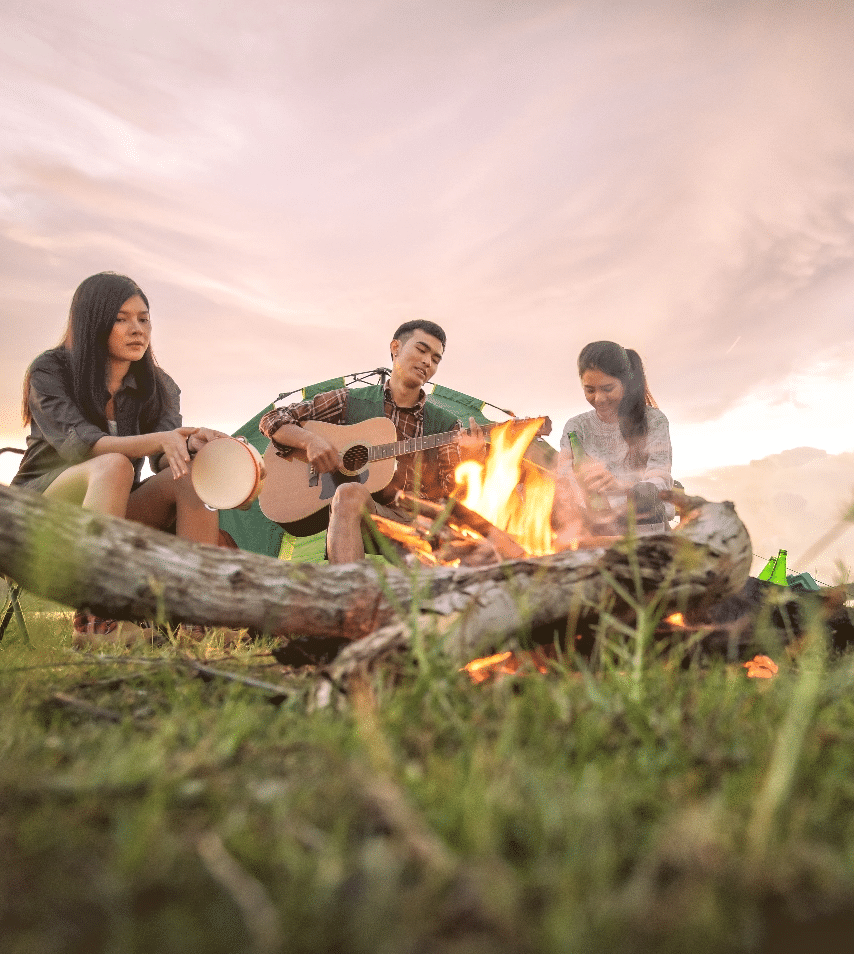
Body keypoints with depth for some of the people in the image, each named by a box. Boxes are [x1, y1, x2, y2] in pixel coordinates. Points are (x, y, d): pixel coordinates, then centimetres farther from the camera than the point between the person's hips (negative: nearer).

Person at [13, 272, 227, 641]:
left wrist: (191, 443, -34)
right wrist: (159, 440, -39)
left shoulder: (158, 387, 5)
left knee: (194, 472, -24)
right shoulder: (50, 371, -6)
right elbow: (78, 443, -23)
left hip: (115, 514, 4)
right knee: (114, 466, -36)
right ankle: (93, 622, -45)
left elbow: (164, 459, -9)